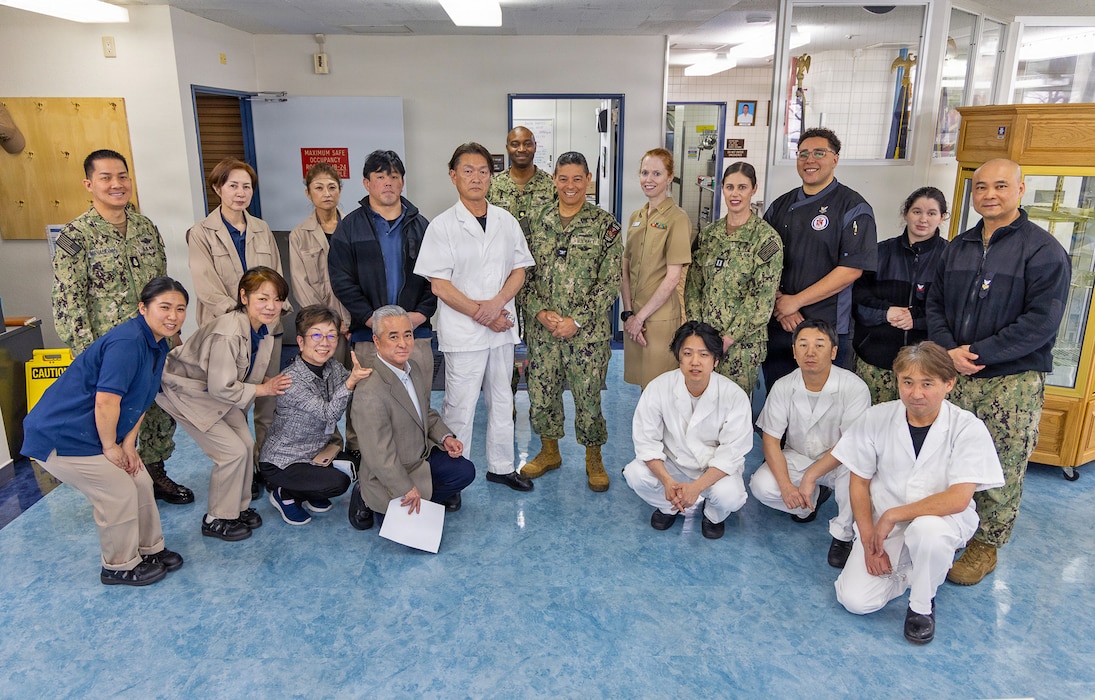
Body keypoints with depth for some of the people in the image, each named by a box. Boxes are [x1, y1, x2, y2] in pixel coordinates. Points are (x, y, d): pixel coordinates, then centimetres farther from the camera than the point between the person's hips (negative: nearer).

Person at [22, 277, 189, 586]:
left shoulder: (158, 346, 3)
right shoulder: (127, 341, -28)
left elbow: (142, 400, 7)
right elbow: (106, 401, -29)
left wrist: (128, 444, 0)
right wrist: (110, 447, -16)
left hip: (95, 433, 9)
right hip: (61, 436, -9)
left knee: (141, 483, 11)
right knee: (119, 493, -4)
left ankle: (149, 549, 29)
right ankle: (120, 567, 16)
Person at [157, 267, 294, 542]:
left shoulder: (263, 327, -8)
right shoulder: (229, 333, -36)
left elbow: (248, 372, 3)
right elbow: (221, 388, -31)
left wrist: (270, 382, -16)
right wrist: (263, 389, -21)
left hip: (218, 391, 8)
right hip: (186, 391, -8)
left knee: (247, 444, 2)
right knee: (233, 451, -10)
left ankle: (239, 506, 24)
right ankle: (217, 520, 9)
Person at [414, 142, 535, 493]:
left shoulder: (506, 221, 6)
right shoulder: (442, 226, -7)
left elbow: (519, 270, 6)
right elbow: (439, 284, -10)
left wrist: (497, 303, -12)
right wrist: (479, 313, -14)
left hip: (502, 325, 5)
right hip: (462, 330, -5)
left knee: (502, 398, 15)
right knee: (460, 405, 1)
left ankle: (501, 466, 30)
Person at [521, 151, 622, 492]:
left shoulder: (605, 224, -4)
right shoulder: (536, 222, 5)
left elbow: (610, 282, -8)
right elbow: (525, 274, 5)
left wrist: (576, 321, -14)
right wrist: (541, 312, -10)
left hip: (588, 331, -3)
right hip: (541, 328, 3)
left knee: (588, 397, 5)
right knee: (541, 393, 12)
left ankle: (593, 459, 28)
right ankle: (549, 451, 35)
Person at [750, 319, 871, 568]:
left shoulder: (854, 387, -21)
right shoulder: (783, 387, -12)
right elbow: (770, 439, -11)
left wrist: (811, 475, -31)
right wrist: (785, 485, -24)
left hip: (837, 462, -3)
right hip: (797, 459, 3)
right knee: (760, 486, -23)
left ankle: (843, 535, -12)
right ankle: (814, 495, 11)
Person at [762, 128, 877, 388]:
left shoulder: (853, 208, -3)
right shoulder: (781, 206, 12)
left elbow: (851, 269, -12)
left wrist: (796, 301, -14)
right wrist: (779, 303, -8)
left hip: (828, 328, -4)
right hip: (777, 325, 4)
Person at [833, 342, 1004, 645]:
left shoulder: (968, 428, -16)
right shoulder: (876, 419, -10)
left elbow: (958, 499, -24)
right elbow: (859, 483, -2)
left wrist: (893, 515, -23)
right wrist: (869, 541, -10)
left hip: (941, 519, -2)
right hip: (883, 525, 2)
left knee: (926, 530, -39)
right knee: (855, 600, -14)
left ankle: (922, 605, -7)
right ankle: (912, 568, 18)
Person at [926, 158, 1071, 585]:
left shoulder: (1043, 250, -6)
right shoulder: (959, 247, 13)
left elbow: (1042, 320, -14)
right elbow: (935, 304, 12)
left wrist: (980, 353, -17)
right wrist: (949, 350, -6)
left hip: (1012, 381, -5)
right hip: (954, 375, 5)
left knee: (1001, 472, 3)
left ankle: (985, 547, 20)